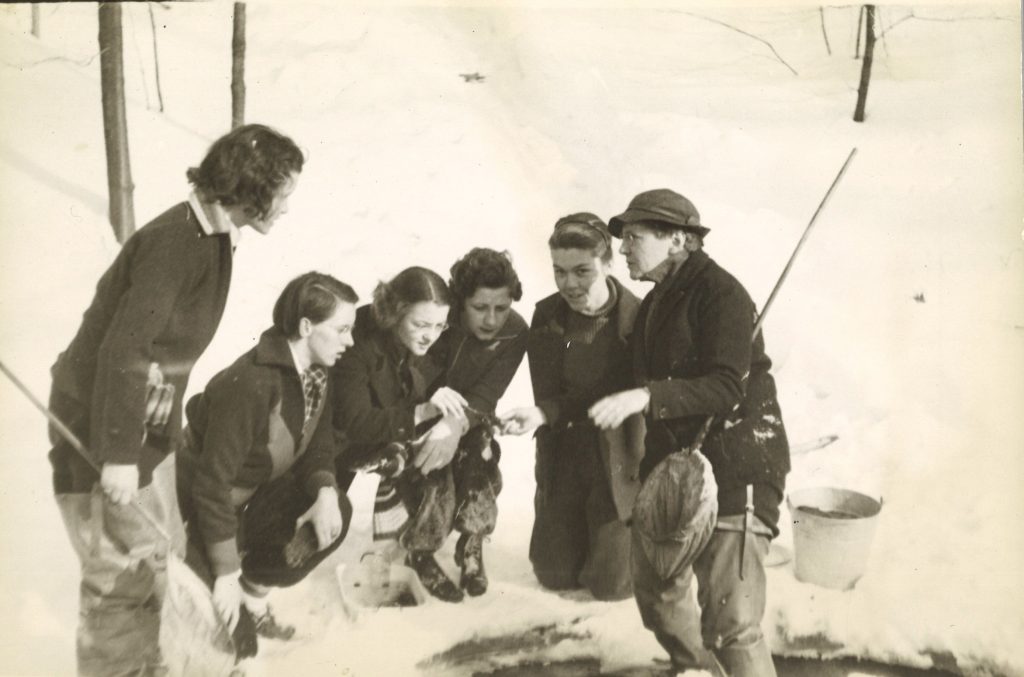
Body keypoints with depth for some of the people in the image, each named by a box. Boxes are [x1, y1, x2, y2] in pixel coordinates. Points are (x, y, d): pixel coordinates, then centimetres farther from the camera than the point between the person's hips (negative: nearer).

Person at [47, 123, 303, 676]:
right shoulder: (173, 242, -25)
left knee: (154, 550, 19)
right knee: (125, 571, -1)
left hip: (150, 418, 9)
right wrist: (118, 454, -27)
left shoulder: (214, 233, 3)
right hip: (101, 421, -9)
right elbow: (121, 349, -29)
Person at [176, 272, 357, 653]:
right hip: (193, 509, -8)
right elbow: (212, 484, -29)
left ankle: (254, 594, 9)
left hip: (251, 496, 8)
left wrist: (325, 492, -22)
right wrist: (227, 573, -24)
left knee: (335, 513, -10)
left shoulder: (316, 375, -6)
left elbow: (317, 449, 2)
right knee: (232, 640, -15)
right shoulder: (250, 386, -33)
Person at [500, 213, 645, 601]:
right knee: (555, 575, 12)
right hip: (561, 457, 5)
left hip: (618, 462, -4)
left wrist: (544, 414, -28)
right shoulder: (546, 316, -1)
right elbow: (546, 393, 2)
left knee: (610, 583, 1)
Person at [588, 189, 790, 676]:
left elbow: (726, 388, -23)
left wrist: (645, 397, -32)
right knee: (655, 591, 17)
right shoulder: (654, 304, 14)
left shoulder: (719, 293, -12)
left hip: (734, 470, -9)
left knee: (729, 624, -13)